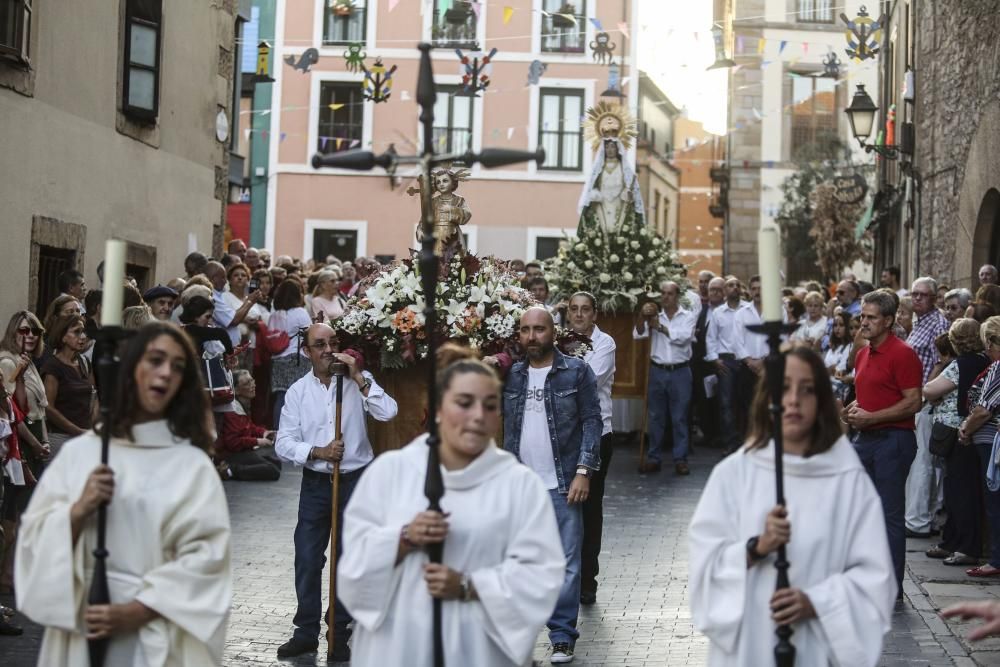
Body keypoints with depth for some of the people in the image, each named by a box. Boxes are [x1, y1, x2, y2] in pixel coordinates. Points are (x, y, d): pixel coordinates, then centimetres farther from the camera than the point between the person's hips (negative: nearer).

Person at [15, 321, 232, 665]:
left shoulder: (193, 464, -2)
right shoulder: (78, 451, 4)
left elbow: (208, 555, -8)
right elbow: (35, 540, 4)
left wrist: (138, 610, -14)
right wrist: (78, 511, -13)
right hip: (81, 629, 2)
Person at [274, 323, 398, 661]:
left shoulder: (358, 381, -3)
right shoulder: (298, 391, -1)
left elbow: (388, 412, -18)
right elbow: (283, 443, -3)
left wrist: (358, 377, -20)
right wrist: (318, 452, -17)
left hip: (356, 480, -1)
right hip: (315, 482, 1)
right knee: (307, 559, 4)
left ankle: (340, 633, 20)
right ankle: (306, 632, 17)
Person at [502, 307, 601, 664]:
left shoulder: (576, 371, -2)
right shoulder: (511, 375, 8)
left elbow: (592, 421, -4)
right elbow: (506, 427, 12)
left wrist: (584, 471, -11)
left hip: (562, 484, -3)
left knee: (565, 563, 0)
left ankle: (562, 637, 8)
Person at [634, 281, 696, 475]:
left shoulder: (688, 316, 1)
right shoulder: (654, 316, 7)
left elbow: (682, 337, -15)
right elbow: (637, 335, -4)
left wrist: (660, 327, -12)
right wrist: (642, 315, -19)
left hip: (680, 372, -2)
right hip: (657, 371, 2)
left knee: (679, 417, 2)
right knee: (655, 417, 7)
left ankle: (680, 459, 7)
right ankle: (653, 458, 13)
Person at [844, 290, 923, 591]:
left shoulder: (902, 354, -12)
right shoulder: (862, 354, 14)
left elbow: (913, 403, -17)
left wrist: (871, 417, -18)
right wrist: (852, 410, 5)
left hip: (893, 439, -9)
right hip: (865, 439, 9)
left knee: (891, 514, -3)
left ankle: (892, 587, 4)